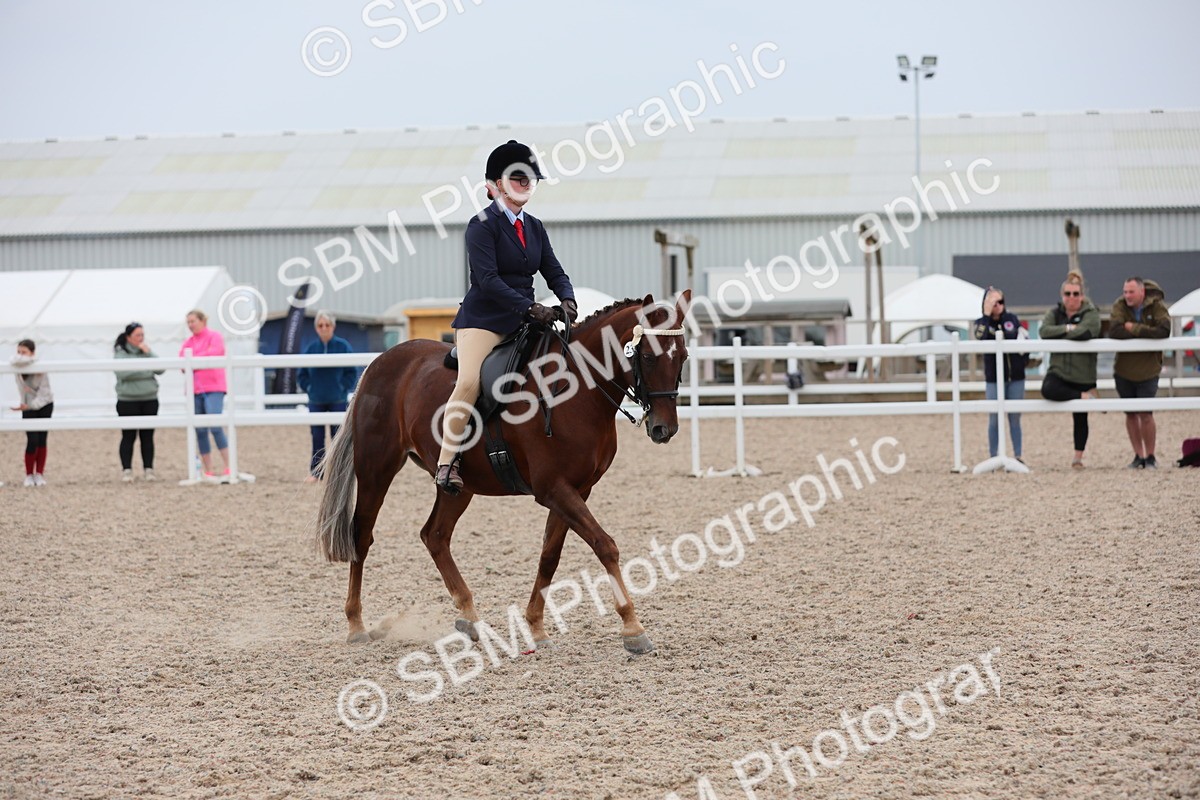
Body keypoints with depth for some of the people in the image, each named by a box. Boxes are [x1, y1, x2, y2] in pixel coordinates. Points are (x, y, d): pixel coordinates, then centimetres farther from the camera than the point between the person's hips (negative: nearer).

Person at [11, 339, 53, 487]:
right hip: (28, 407, 1)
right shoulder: (19, 367, -14)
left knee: (41, 441, 1)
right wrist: (32, 360, -33)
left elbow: (44, 392, -23)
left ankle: (39, 474, 10)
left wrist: (32, 405, -35)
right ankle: (29, 475, 2)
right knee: (32, 441, -10)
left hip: (44, 405, -1)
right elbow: (15, 360, -40)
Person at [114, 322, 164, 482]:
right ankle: (126, 470, 3)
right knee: (128, 436, -2)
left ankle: (148, 469, 12)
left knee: (147, 436, 6)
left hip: (149, 400, 4)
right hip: (127, 401, -4)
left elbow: (160, 369, -1)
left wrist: (148, 353, -10)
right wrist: (146, 370, -11)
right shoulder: (120, 353, -3)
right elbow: (122, 373, -18)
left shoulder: (147, 350, 9)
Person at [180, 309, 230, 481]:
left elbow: (213, 354, -12)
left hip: (213, 388, -6)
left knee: (215, 426, -18)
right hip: (194, 389, 6)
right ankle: (208, 472, 6)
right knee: (200, 431, 2)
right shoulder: (188, 341, 18)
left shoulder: (215, 336, 2)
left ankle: (229, 468, -15)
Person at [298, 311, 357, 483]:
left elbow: (352, 372, -1)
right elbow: (302, 374, 10)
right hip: (316, 402, 2)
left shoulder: (343, 346, -4)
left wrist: (343, 388, -8)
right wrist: (310, 388, -1)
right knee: (317, 437, 4)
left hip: (338, 401, -2)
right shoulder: (311, 349, 1)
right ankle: (315, 472, 10)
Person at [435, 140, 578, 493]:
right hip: (484, 318, -7)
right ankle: (447, 462, -23)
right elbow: (487, 278, -18)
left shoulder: (534, 227, 14)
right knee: (469, 382, -26)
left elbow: (554, 272, 11)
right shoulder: (482, 225, -8)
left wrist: (566, 301, -12)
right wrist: (530, 308, -27)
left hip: (524, 319, 7)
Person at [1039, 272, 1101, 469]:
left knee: (1080, 418, 6)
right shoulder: (1055, 313, 9)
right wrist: (1067, 328, -18)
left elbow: (1083, 333, -23)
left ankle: (1078, 458, 18)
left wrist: (1058, 333, -11)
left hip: (1083, 374, -2)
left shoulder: (1091, 314, -4)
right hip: (1058, 370, 2)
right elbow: (1043, 331, -9)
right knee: (1048, 390, -32)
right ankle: (1086, 397, -13)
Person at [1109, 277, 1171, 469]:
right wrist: (1146, 334, -20)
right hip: (1123, 370, 3)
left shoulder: (1157, 305, -9)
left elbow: (1163, 331, -25)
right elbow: (1114, 331, -21)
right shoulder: (1120, 306, -5)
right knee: (1130, 414, 8)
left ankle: (1150, 457, 7)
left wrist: (1134, 328, -22)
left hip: (1147, 371, -3)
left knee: (1146, 414, -7)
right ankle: (1138, 456, 20)